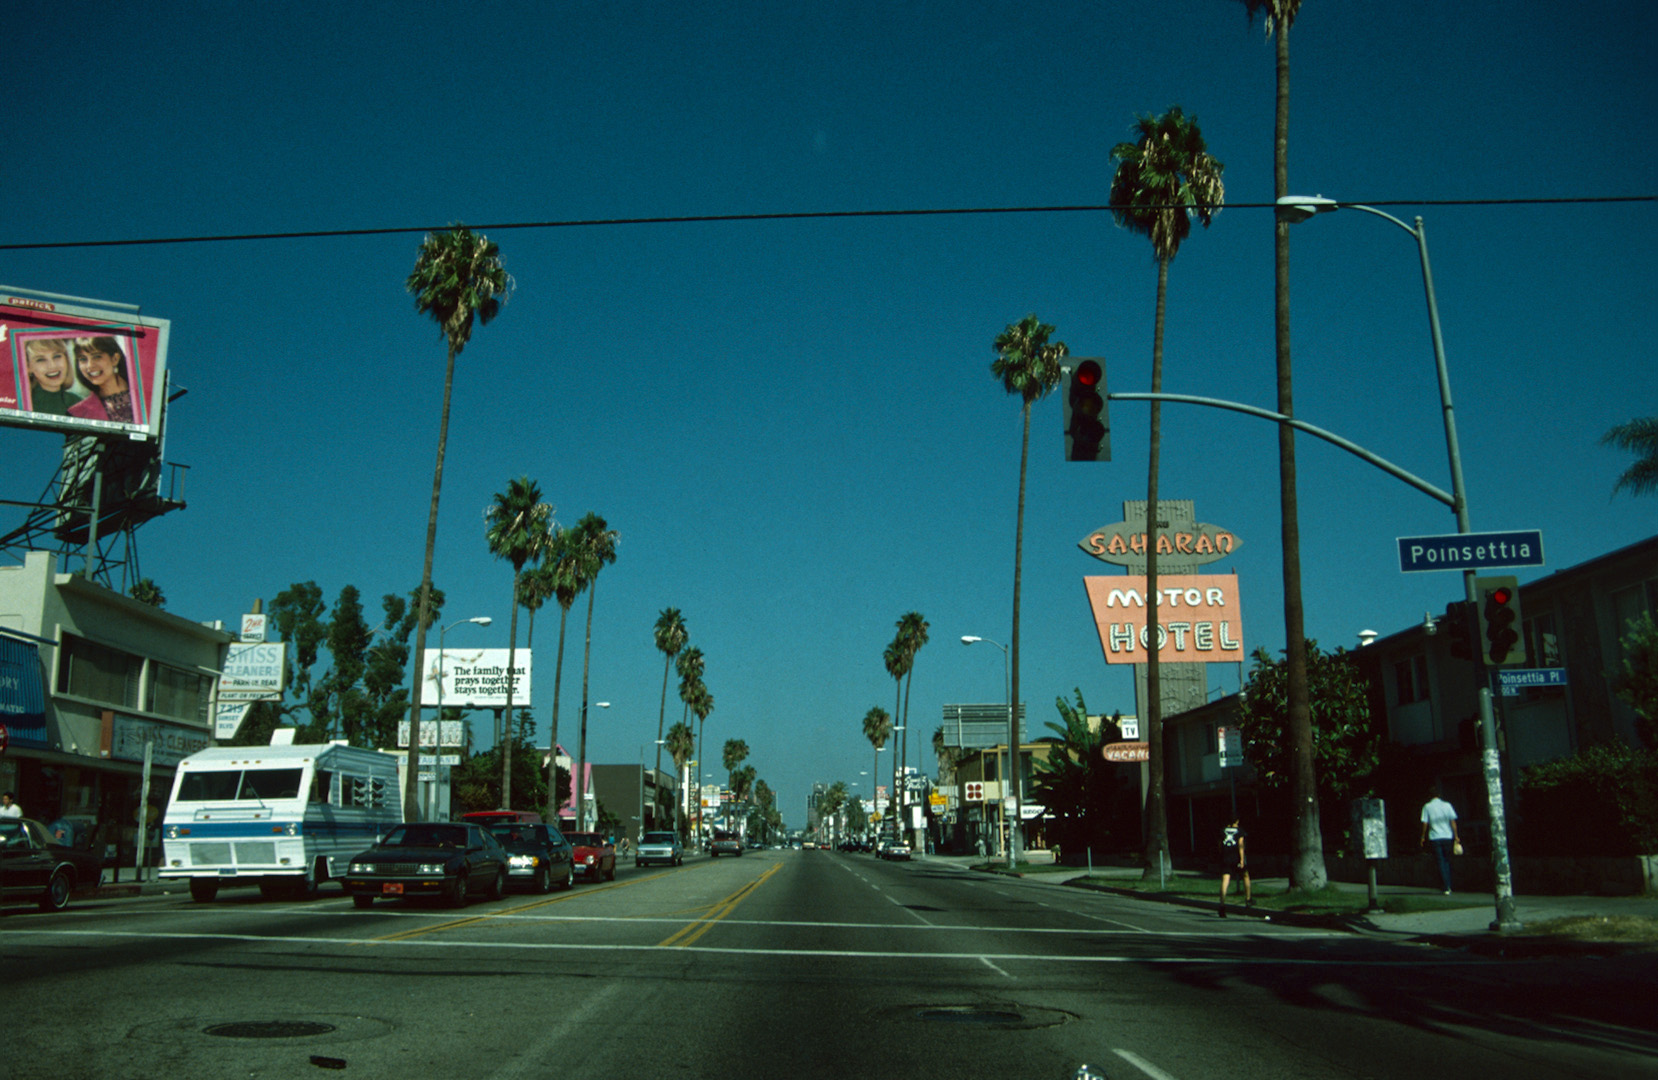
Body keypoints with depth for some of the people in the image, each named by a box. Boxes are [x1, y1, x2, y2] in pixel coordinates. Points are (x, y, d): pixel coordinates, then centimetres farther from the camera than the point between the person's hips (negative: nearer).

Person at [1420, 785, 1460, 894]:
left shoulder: (1427, 807, -3)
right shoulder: (1447, 805, 1)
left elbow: (1425, 823, -4)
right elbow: (1453, 822, 1)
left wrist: (1423, 837, 7)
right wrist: (1456, 836, 8)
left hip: (1435, 837, -2)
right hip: (1447, 836, 2)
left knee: (1441, 862, 1)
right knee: (1447, 861, 15)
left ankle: (1447, 887, -7)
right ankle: (1448, 886, 14)